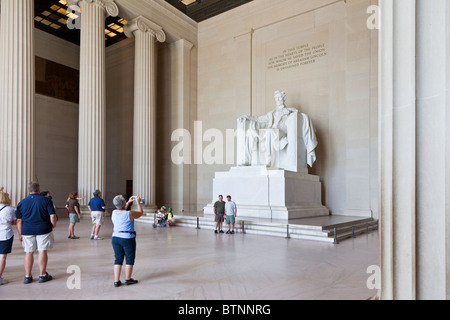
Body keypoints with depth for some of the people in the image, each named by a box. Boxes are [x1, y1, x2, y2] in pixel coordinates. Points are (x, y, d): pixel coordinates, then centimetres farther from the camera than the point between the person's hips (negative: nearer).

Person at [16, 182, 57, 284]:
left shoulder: (22, 202, 6)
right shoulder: (46, 200, -3)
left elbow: (19, 221, 7)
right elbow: (52, 216, -8)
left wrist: (20, 234, 13)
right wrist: (53, 225, 9)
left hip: (27, 231, 3)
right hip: (43, 230, -3)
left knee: (28, 252, 10)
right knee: (42, 251, 3)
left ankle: (27, 276, 16)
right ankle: (42, 275, 10)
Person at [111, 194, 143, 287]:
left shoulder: (113, 213, 2)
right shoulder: (129, 214, -16)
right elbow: (140, 213, 2)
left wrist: (128, 202, 32)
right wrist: (138, 202, 14)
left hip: (115, 238, 6)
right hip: (127, 239, -6)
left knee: (118, 259, 12)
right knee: (130, 259, 10)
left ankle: (116, 281, 14)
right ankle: (128, 279, 19)